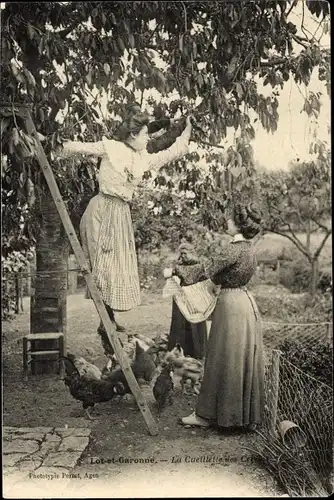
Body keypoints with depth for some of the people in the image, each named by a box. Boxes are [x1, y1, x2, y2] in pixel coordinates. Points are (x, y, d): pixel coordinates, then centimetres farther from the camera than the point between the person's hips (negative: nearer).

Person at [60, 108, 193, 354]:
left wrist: (187, 132, 21)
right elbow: (78, 147, -1)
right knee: (106, 266, -5)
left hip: (121, 213, 7)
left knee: (119, 265, 9)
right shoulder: (110, 147, -5)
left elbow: (170, 154, 21)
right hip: (103, 210, -7)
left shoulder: (143, 159, 12)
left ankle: (108, 320, 21)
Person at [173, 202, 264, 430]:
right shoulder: (248, 248, 10)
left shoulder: (235, 249, -18)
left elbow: (206, 271, -19)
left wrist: (176, 270, -10)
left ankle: (207, 414, 13)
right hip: (245, 302, 9)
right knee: (242, 361, 15)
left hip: (232, 306, -9)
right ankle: (246, 415, 26)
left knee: (225, 361, 0)